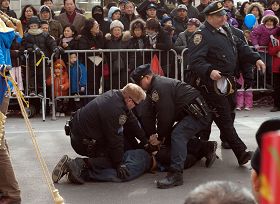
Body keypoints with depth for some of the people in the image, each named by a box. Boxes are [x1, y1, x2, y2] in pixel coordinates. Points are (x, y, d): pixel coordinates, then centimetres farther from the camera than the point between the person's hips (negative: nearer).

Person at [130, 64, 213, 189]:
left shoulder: (160, 86, -21)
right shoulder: (153, 89, 13)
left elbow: (165, 116, -21)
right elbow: (146, 115, 8)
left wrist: (160, 138, -9)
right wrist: (152, 135, -4)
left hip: (197, 112, -11)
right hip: (188, 113, 11)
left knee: (178, 135, -27)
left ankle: (176, 174, -34)